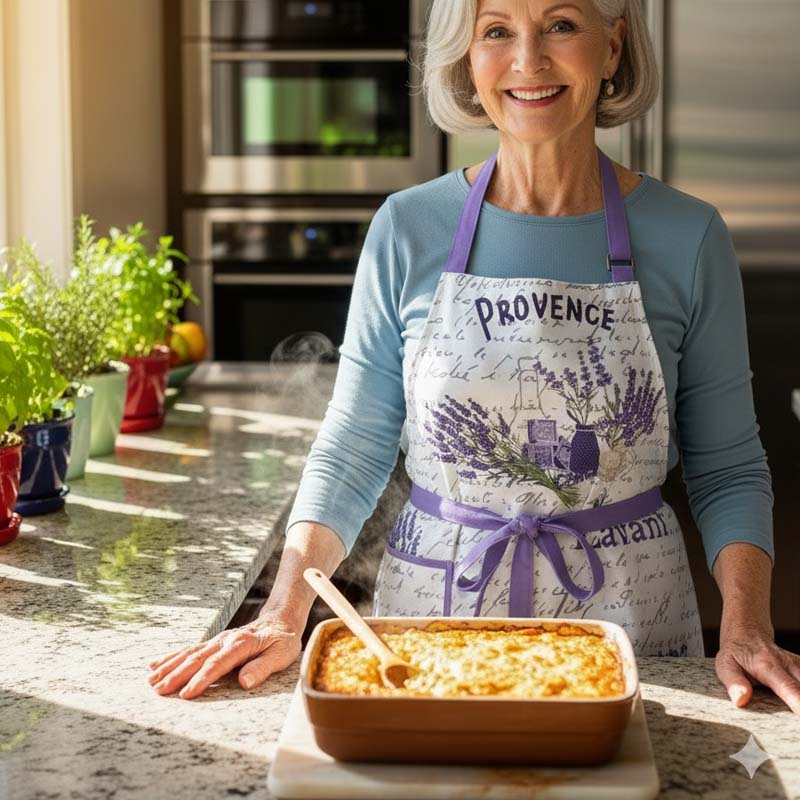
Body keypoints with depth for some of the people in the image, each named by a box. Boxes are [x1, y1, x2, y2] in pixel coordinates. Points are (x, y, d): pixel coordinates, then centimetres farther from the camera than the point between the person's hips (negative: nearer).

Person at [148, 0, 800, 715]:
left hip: (625, 614, 0)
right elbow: (353, 448, 1)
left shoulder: (688, 236, -4)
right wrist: (285, 613, -11)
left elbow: (727, 466, 2)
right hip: (433, 620, 1)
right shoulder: (407, 230, -3)